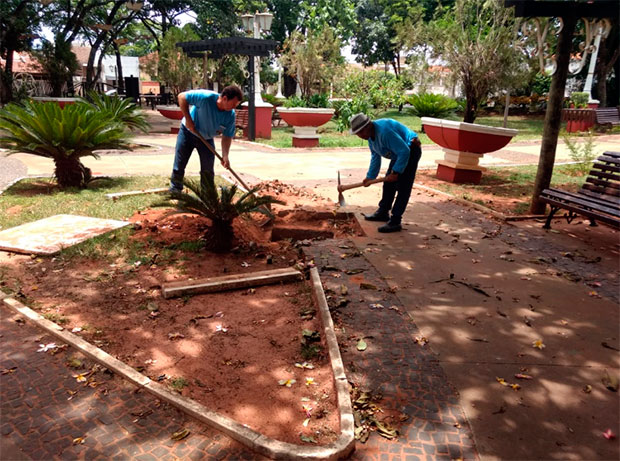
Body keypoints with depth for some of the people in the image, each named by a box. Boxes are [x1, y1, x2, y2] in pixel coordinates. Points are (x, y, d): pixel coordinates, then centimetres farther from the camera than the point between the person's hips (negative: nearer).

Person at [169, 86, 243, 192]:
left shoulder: (230, 115, -20)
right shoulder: (206, 97, -33)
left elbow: (227, 136, -12)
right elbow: (182, 97, -24)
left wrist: (225, 156, -25)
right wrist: (188, 119, -26)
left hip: (207, 139, 3)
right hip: (188, 132, -3)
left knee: (208, 171, 2)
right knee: (179, 167, 2)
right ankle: (174, 192, 18)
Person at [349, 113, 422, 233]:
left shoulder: (384, 131, -32)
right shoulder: (370, 135, 0)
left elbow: (404, 151, -33)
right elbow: (375, 157, 12)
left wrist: (395, 172, -28)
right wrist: (370, 177, 8)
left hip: (410, 150, -10)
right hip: (399, 154, 10)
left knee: (403, 187, -11)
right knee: (388, 184, 16)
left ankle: (395, 222, -10)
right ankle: (383, 212, 31)